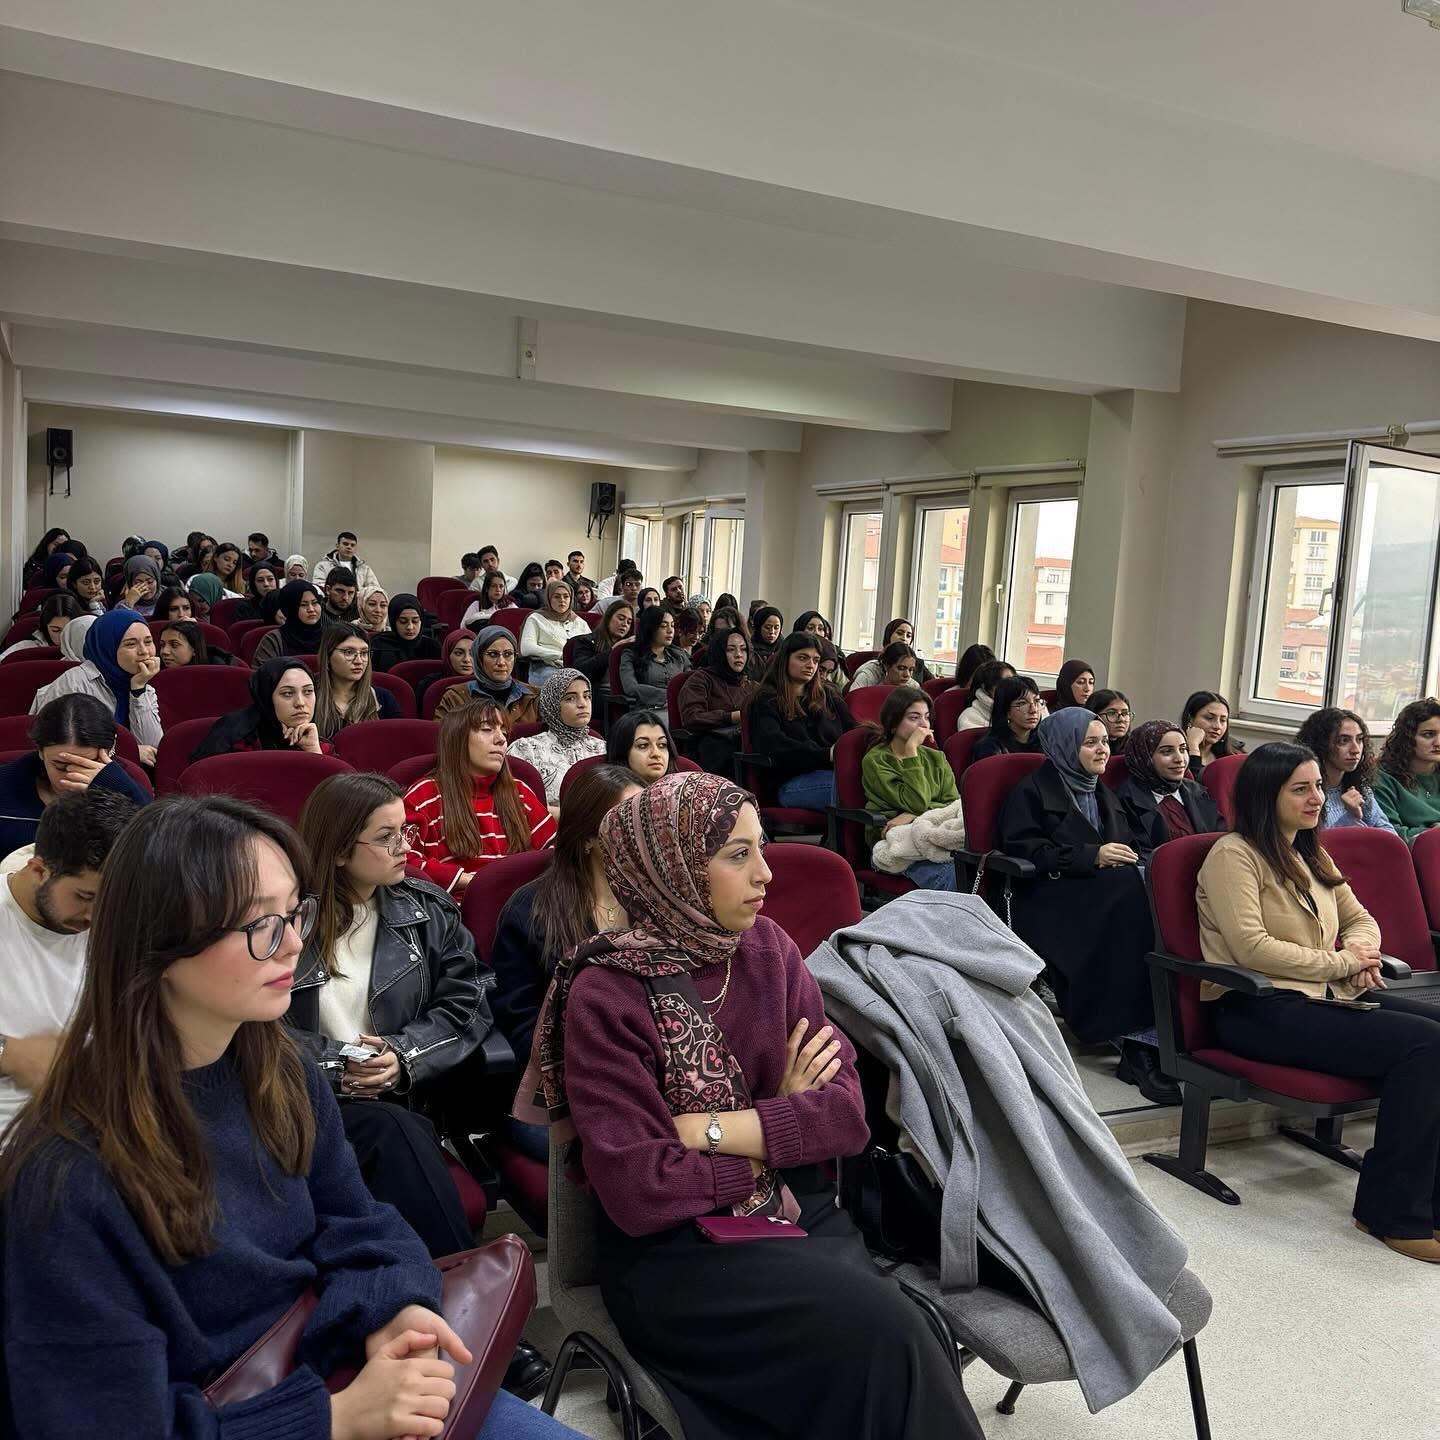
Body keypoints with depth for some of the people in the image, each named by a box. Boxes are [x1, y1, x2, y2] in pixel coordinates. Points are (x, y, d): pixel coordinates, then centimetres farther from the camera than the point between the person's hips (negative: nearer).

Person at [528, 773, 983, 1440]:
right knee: (877, 1330, -26)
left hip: (800, 1214, 4)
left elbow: (848, 1114, -4)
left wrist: (711, 1130, -16)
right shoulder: (605, 997, -13)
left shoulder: (768, 948, 2)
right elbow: (639, 1192, -17)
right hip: (673, 1251, -4)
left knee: (922, 1324, -24)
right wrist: (783, 1129, -7)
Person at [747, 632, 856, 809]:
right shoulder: (766, 700, 12)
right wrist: (826, 754, -17)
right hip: (794, 780, -5)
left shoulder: (827, 696, 30)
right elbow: (773, 745, -6)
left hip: (839, 770, 5)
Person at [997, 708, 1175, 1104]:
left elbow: (1124, 845, 30)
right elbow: (1024, 848, -8)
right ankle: (1137, 1040, -37)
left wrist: (1126, 856, 4)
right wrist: (1092, 856, -15)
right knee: (1131, 901, -35)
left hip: (1107, 888, 6)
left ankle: (1140, 1039, -35)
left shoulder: (1102, 792, 27)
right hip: (1052, 896, -6)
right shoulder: (1032, 790, 5)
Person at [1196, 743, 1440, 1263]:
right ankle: (1394, 1212, -14)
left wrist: (1359, 952, 1)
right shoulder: (1233, 855, -6)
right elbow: (1251, 948, -15)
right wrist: (1339, 962, -9)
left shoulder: (1313, 857, 21)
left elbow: (1360, 919, 25)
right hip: (1259, 1008, -8)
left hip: (1330, 995, 8)